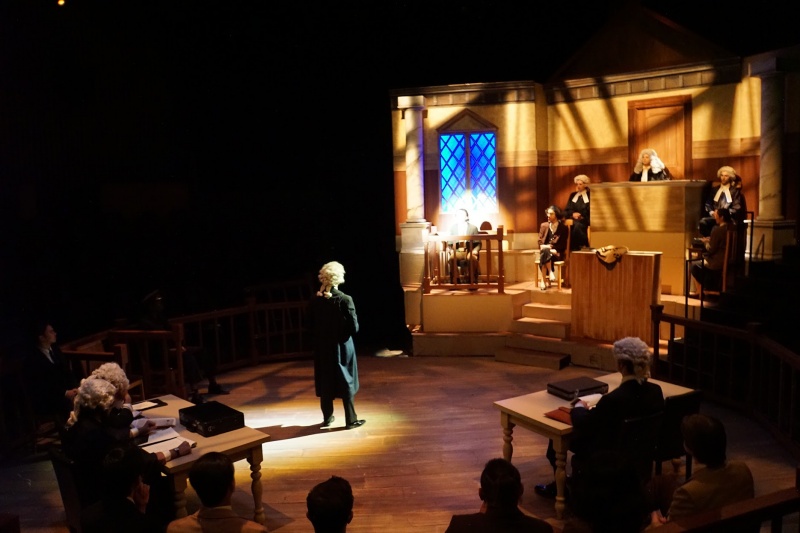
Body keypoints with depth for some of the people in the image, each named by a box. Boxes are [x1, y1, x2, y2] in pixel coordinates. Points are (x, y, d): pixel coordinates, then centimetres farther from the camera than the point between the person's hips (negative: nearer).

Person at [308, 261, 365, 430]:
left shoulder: (315, 301, -6)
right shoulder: (345, 300, -18)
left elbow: (311, 327, 1)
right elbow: (354, 328, -15)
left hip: (322, 348, 4)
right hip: (342, 347, -3)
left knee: (325, 383, 15)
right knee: (346, 383, 8)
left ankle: (327, 418, 27)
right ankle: (351, 420, 14)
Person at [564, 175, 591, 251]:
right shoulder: (573, 195, 19)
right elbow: (566, 210, 14)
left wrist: (581, 215, -12)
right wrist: (573, 214, -7)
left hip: (585, 221, -3)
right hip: (573, 220, 3)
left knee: (577, 225, -38)